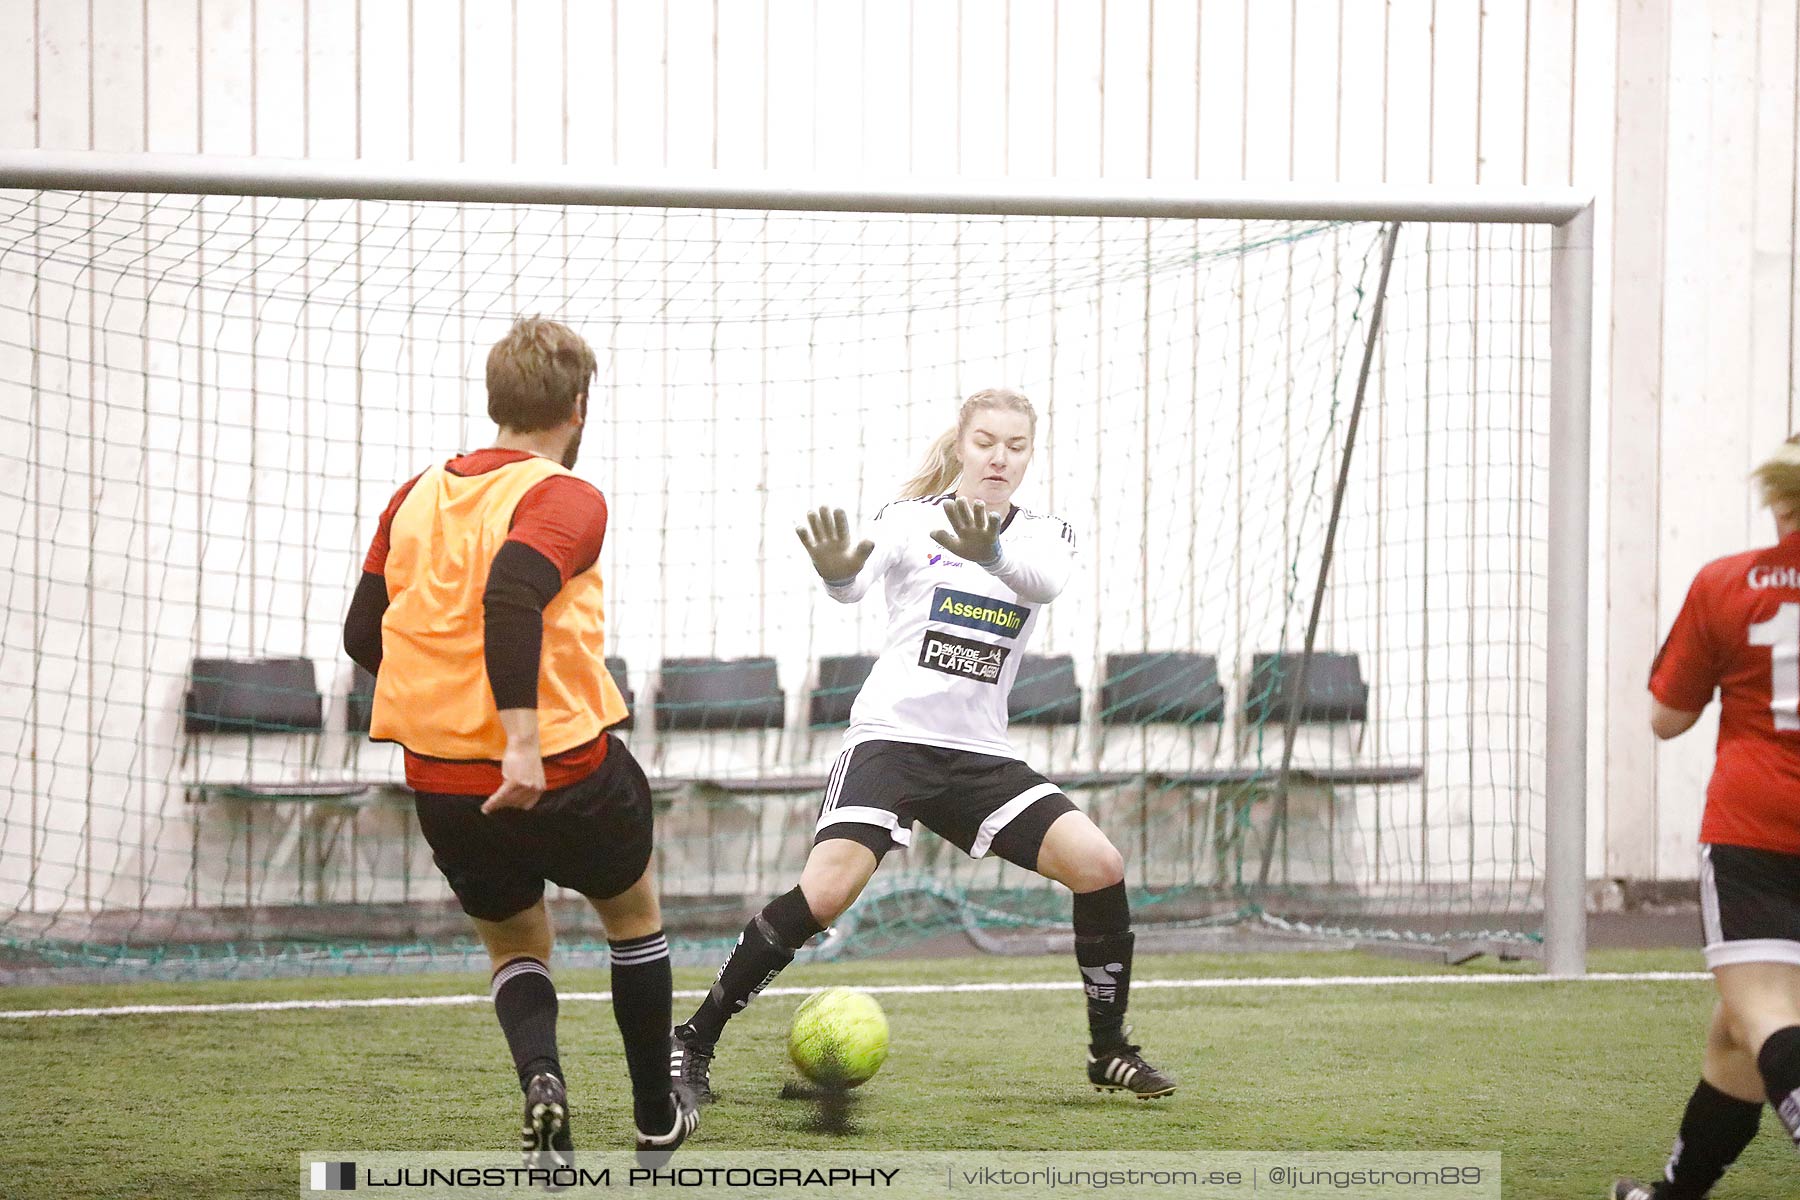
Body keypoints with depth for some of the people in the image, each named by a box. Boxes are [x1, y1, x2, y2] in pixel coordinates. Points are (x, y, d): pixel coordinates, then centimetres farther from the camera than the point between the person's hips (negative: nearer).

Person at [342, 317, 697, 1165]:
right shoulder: (564, 499, -11)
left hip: (440, 786, 4)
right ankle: (657, 1117, 32)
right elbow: (511, 596, -29)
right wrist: (523, 737, -32)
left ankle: (541, 1078, -7)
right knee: (633, 912, 24)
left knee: (515, 944, 24)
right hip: (559, 771, -4)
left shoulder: (416, 497, 7)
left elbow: (363, 635, 10)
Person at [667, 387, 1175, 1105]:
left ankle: (1109, 1053, 6)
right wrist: (837, 572, -50)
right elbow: (858, 579, -24)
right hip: (890, 738, -4)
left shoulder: (1042, 535, 6)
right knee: (825, 892, -24)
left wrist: (989, 554, -43)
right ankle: (691, 1045, -12)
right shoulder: (912, 520, -2)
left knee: (1099, 866, -12)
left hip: (979, 753, 4)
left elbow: (1045, 583, -20)